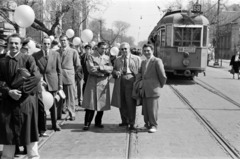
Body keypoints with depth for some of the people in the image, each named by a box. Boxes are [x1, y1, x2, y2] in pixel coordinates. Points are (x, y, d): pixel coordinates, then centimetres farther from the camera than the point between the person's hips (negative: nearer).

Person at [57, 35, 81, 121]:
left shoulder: (73, 52, 3)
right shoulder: (57, 52, 9)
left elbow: (78, 66, 5)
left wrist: (72, 72, 4)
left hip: (69, 77, -2)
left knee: (70, 97, 1)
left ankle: (72, 114, 9)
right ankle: (59, 114, 14)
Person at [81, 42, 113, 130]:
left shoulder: (107, 58, 14)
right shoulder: (91, 57, 3)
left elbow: (110, 69, 0)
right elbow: (91, 69, -10)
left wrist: (101, 67, -13)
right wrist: (103, 72, -8)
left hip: (103, 83, 4)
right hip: (93, 82, -4)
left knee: (102, 104, 5)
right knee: (90, 104, -6)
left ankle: (98, 122, 18)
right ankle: (87, 123, -1)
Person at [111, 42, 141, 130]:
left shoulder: (136, 59, 6)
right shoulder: (117, 59, 17)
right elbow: (113, 70, 20)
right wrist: (115, 72, -4)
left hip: (131, 81, -4)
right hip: (120, 82, 4)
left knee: (131, 103, -7)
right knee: (121, 103, 8)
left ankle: (132, 123, 1)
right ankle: (124, 121, 23)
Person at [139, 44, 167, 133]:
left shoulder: (157, 61, -8)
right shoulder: (143, 62, 15)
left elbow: (163, 76, -7)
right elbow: (141, 73, 32)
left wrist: (160, 86, 5)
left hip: (153, 90, -7)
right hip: (144, 91, 7)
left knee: (152, 109, -2)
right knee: (145, 109, 10)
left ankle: (153, 126, 8)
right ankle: (147, 123, 24)